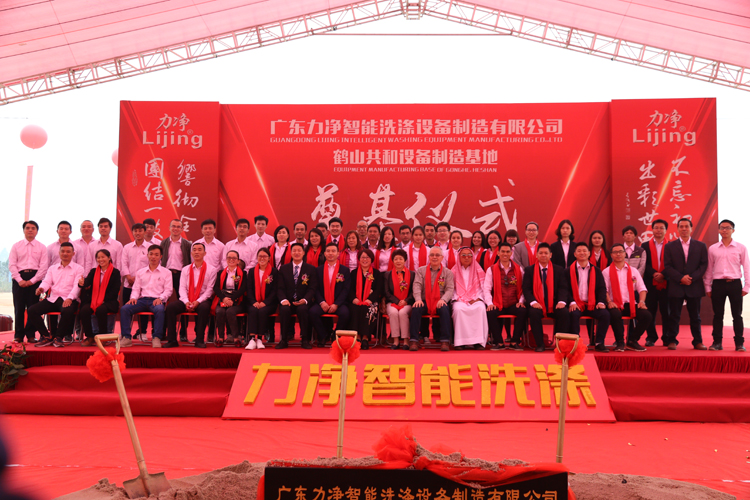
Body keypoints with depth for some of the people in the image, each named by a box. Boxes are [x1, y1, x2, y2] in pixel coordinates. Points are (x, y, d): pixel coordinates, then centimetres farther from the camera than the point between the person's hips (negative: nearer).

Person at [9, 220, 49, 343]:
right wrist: (19, 280, -10)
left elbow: (44, 267, 0)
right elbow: (12, 265, 4)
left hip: (35, 279, -1)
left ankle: (31, 335, 4)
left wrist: (32, 280, -10)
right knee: (19, 307, -2)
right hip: (19, 278, 1)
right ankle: (18, 335, 4)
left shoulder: (42, 248, 9)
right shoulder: (16, 246, 11)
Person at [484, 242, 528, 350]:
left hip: (514, 304, 0)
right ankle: (499, 342, -16)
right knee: (490, 313, -31)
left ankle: (515, 342, -18)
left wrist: (521, 301, -7)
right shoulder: (491, 270, 8)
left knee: (523, 311, -31)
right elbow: (487, 289, 2)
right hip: (498, 305, 0)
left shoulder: (518, 269, 10)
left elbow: (523, 288, 8)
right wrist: (490, 303, -12)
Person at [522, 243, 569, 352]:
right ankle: (540, 345, -22)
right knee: (533, 313, -34)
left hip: (554, 305, 1)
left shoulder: (559, 270, 12)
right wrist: (533, 302, -18)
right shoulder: (529, 270, 9)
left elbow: (563, 288, 3)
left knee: (564, 313, -29)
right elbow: (526, 289, 1)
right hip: (538, 305, -1)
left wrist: (562, 301, -17)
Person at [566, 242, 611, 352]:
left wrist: (601, 302, -9)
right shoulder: (569, 270, 8)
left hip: (592, 304, 2)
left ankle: (599, 343, -13)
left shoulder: (596, 270, 14)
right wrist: (572, 302, -16)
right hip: (576, 305, -2)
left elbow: (602, 288, 9)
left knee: (605, 314, -25)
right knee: (573, 314, -34)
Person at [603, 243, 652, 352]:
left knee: (646, 315, -23)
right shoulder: (606, 272, 8)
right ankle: (620, 342, -18)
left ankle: (632, 341, -6)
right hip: (615, 305, -3)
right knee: (615, 314, -38)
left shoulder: (633, 271, 18)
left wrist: (642, 301, -7)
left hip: (630, 304, 4)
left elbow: (642, 289, 12)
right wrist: (609, 301, -20)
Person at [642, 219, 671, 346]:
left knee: (666, 311, 1)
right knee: (650, 311, 3)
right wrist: (654, 274, -14)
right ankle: (651, 338, 10)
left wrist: (663, 275, -16)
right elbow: (644, 264, 0)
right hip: (650, 283, 1)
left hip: (666, 283, -1)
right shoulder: (646, 246, 10)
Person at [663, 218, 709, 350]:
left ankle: (698, 342, 12)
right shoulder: (670, 246, 7)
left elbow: (704, 265, 3)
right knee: (674, 316, 1)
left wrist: (692, 278, -11)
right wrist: (680, 278, -13)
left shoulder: (701, 246, 10)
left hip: (695, 286, 1)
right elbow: (667, 266, 0)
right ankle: (672, 341, 6)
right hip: (676, 286, -1)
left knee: (695, 316, 6)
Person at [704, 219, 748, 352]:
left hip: (735, 283, -1)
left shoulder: (741, 248, 3)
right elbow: (709, 269, 11)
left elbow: (746, 268, 4)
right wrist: (707, 287, 8)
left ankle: (739, 343, 7)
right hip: (718, 284, 1)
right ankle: (717, 342, 11)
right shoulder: (712, 249, 8)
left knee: (737, 315, 2)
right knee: (718, 315, 5)